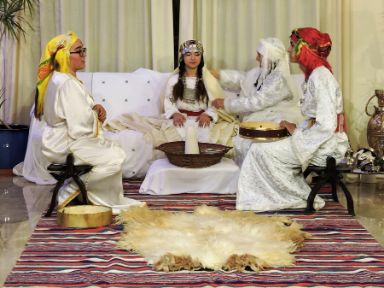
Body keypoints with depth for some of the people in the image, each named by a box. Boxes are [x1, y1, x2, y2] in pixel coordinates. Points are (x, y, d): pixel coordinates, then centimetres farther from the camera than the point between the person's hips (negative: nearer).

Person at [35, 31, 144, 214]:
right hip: (66, 145, -11)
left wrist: (95, 108, -2)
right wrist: (96, 113, -4)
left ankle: (113, 201, 15)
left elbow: (80, 110, 19)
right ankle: (70, 190, -7)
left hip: (62, 141, 11)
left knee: (114, 150, 14)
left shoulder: (61, 79, 12)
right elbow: (80, 123, -25)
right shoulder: (66, 83, -22)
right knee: (115, 158, -16)